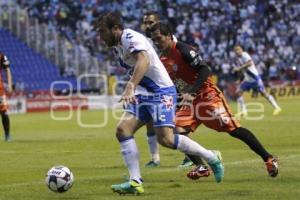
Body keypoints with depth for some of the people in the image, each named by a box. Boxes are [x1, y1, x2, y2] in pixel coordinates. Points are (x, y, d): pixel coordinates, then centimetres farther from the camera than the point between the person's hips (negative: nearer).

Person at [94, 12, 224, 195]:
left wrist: (131, 87, -49)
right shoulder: (117, 46, 12)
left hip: (161, 92, -9)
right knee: (122, 130, -7)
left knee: (165, 139, -18)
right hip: (143, 94, 9)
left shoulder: (130, 38, -18)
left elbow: (144, 61, -37)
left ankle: (211, 159, 1)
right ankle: (135, 182, -9)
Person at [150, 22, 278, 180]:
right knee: (178, 131, -10)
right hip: (190, 100, 8)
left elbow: (204, 70, -22)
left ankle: (268, 159, -4)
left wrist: (191, 93, -28)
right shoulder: (162, 60, 8)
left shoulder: (182, 50, -16)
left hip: (207, 95, -8)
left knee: (233, 129, -11)